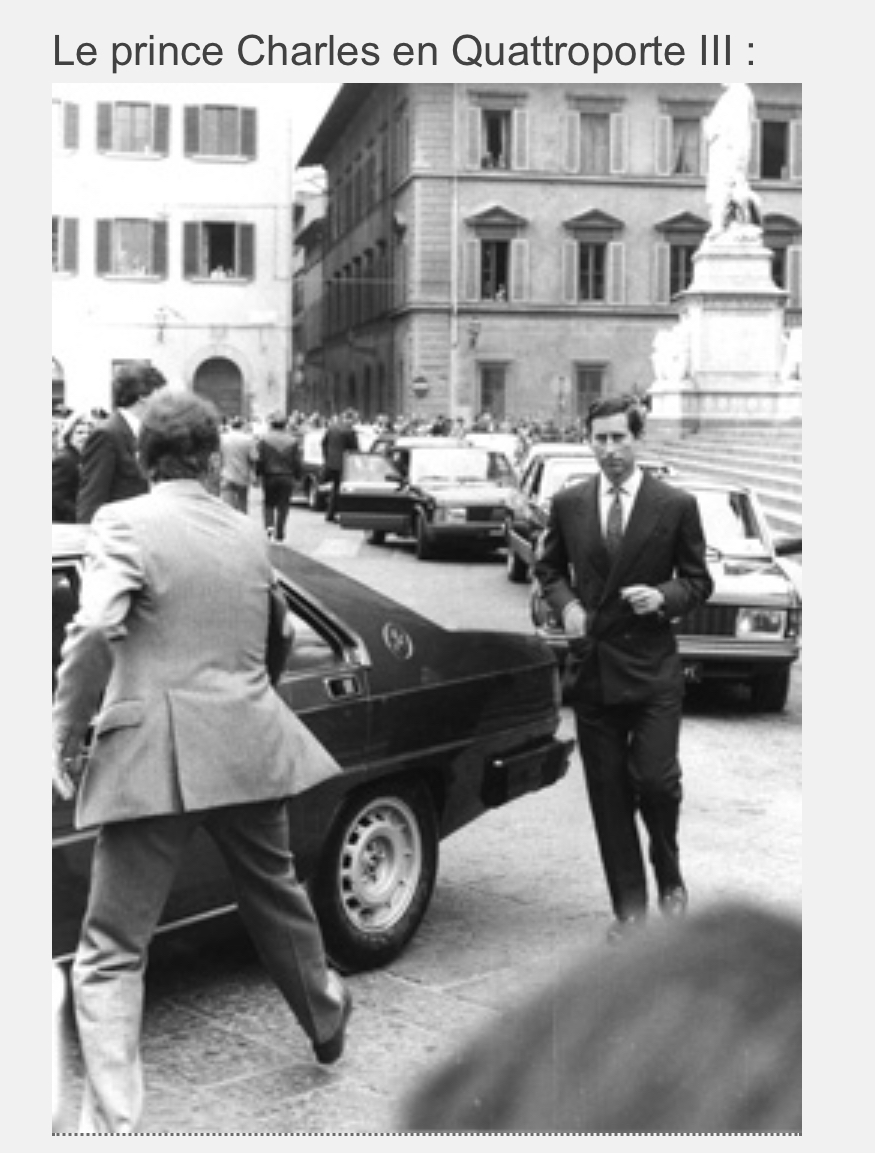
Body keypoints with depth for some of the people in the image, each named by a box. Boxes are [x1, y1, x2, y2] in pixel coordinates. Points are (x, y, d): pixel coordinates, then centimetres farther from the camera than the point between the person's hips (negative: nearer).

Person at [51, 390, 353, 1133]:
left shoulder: (125, 522, -8)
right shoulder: (248, 533, 10)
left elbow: (94, 632, -22)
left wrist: (65, 736, -12)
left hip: (155, 758, -5)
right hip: (250, 747, 6)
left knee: (112, 952, 1)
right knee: (275, 895, 28)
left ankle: (113, 1123, -5)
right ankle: (327, 1019, 50)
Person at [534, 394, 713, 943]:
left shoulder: (677, 505, -3)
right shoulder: (569, 503, 5)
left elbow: (698, 581, 4)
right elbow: (549, 567, 18)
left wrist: (664, 597, -16)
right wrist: (566, 603, -1)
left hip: (653, 670, -2)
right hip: (592, 666, 3)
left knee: (656, 780, -8)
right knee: (608, 794, 6)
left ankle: (669, 876, 22)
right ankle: (629, 907, 18)